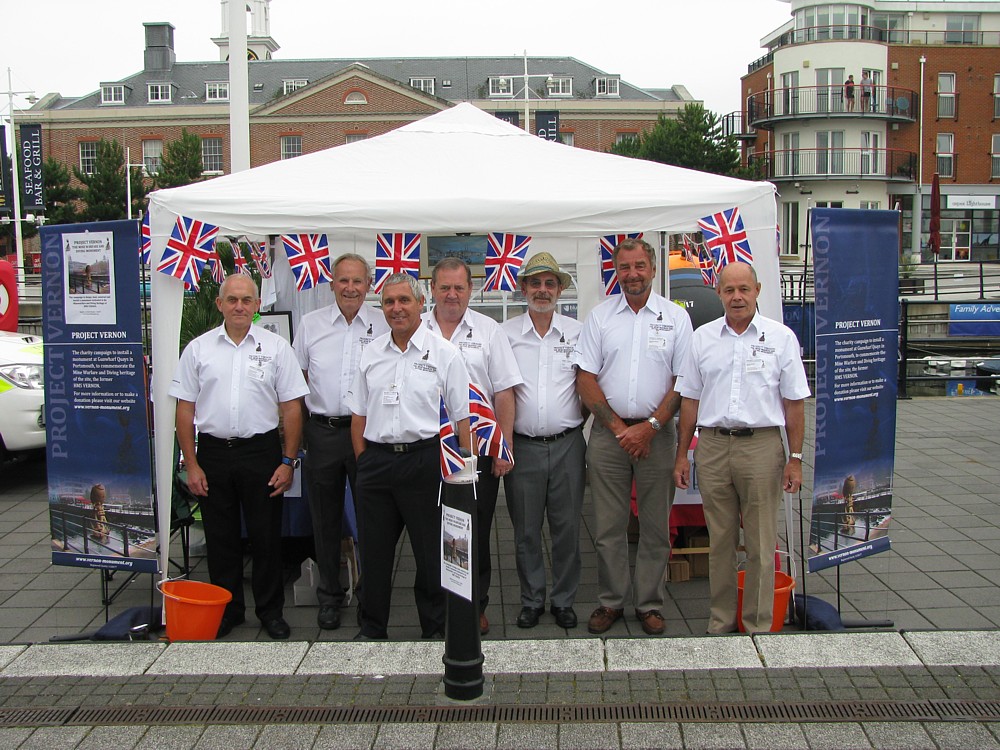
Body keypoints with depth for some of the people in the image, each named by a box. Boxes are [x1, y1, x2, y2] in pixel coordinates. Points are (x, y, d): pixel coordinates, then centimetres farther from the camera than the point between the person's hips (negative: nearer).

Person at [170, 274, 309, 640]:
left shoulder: (276, 347, 2)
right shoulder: (198, 348, 5)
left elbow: (291, 407, 1)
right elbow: (185, 410, 5)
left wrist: (288, 461, -4)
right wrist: (192, 465, -1)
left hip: (261, 450, -1)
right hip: (213, 452, 1)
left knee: (266, 535, 5)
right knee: (220, 538, 10)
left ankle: (270, 610, 20)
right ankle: (226, 609, 24)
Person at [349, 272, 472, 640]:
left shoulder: (443, 353, -1)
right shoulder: (371, 352, 11)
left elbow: (463, 416, -2)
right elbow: (359, 414, 15)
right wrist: (363, 461, 7)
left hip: (424, 460, -4)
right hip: (376, 460, 4)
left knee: (431, 551, 5)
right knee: (374, 552, 12)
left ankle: (435, 629, 20)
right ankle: (372, 628, 27)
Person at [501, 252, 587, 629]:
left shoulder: (577, 332, 5)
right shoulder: (505, 334, 3)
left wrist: (577, 420, 2)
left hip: (567, 445, 1)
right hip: (522, 446, 0)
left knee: (567, 527, 6)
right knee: (526, 530, 7)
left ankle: (563, 600, 20)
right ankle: (531, 601, 21)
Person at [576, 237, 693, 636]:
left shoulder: (676, 317, 3)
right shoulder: (600, 316, 5)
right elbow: (586, 379, 1)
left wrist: (650, 427, -10)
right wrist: (618, 427, -7)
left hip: (656, 433, 0)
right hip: (608, 433, 1)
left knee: (656, 525, 5)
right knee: (607, 525, 5)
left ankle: (649, 603, 18)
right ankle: (611, 601, 19)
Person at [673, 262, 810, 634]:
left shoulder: (781, 337, 2)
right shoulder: (702, 337, 8)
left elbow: (794, 403, 2)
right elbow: (690, 400, 11)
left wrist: (795, 458, -2)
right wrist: (682, 454, 8)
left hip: (762, 446, -2)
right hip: (712, 446, 2)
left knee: (761, 544, 3)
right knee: (720, 540, 10)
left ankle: (758, 625, 14)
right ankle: (720, 621, 22)